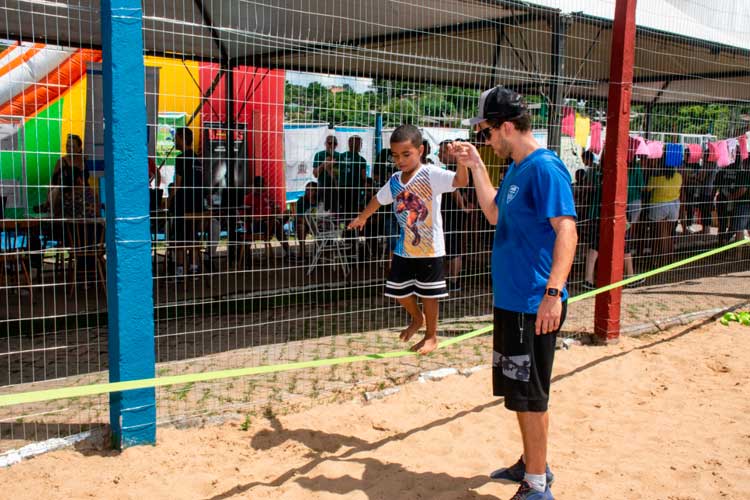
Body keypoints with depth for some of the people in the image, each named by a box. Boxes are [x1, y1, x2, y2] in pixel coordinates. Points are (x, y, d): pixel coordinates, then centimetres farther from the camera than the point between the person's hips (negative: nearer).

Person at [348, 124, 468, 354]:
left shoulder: (431, 174, -17)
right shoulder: (394, 181, 2)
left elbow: (461, 181, -32)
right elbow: (379, 199, 21)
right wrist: (362, 217, 37)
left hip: (429, 248, -6)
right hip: (404, 248, 6)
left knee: (427, 294, 6)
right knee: (398, 291, 14)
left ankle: (431, 336, 26)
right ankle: (417, 318, 43)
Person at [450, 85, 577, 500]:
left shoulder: (545, 168, -17)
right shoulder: (516, 169, 12)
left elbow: (567, 231, -24)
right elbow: (494, 215, 23)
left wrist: (554, 293, -33)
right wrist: (475, 166, 17)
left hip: (533, 305, -10)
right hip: (510, 299, 10)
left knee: (529, 395, 1)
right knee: (518, 390, 20)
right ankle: (531, 464, 36)